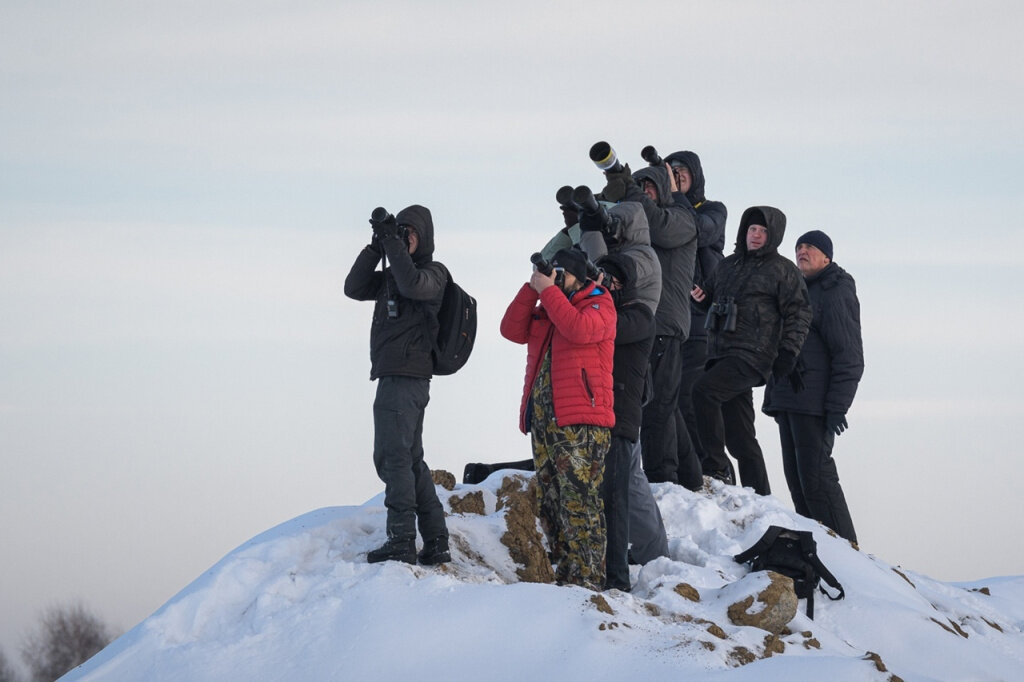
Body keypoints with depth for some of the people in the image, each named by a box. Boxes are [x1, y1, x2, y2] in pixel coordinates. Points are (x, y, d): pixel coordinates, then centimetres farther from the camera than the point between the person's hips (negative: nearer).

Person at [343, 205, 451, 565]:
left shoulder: (433, 272, -4)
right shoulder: (392, 275, 20)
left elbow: (413, 285, -25)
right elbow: (355, 288, 10)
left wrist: (394, 242, -20)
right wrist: (376, 247, 1)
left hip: (405, 379, -10)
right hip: (394, 378, 10)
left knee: (392, 455, -14)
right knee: (411, 460, 11)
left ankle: (402, 540, -18)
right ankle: (435, 543, 13)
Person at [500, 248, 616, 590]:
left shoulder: (599, 304, 2)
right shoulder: (544, 309, 22)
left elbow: (580, 329, -18)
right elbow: (512, 330, 10)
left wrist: (548, 291, -10)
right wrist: (532, 289, 2)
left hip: (582, 422, -8)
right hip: (543, 420, 8)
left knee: (579, 503, -12)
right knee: (551, 504, 8)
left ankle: (586, 578, -13)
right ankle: (564, 574, 13)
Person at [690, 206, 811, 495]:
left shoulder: (783, 270, 3)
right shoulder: (728, 266, 21)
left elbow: (799, 314, -2)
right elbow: (714, 303, 32)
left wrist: (788, 355, -11)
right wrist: (702, 298, 9)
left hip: (752, 355, -7)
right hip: (722, 353, 7)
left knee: (704, 390, -28)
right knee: (739, 436, 7)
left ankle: (716, 467, -23)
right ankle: (759, 498, 12)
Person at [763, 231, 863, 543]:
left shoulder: (837, 294, -7)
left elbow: (849, 356, -13)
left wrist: (837, 406, -19)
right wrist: (772, 395, 21)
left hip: (814, 402, -9)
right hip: (788, 399, 9)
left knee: (815, 475, -13)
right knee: (796, 476, 8)